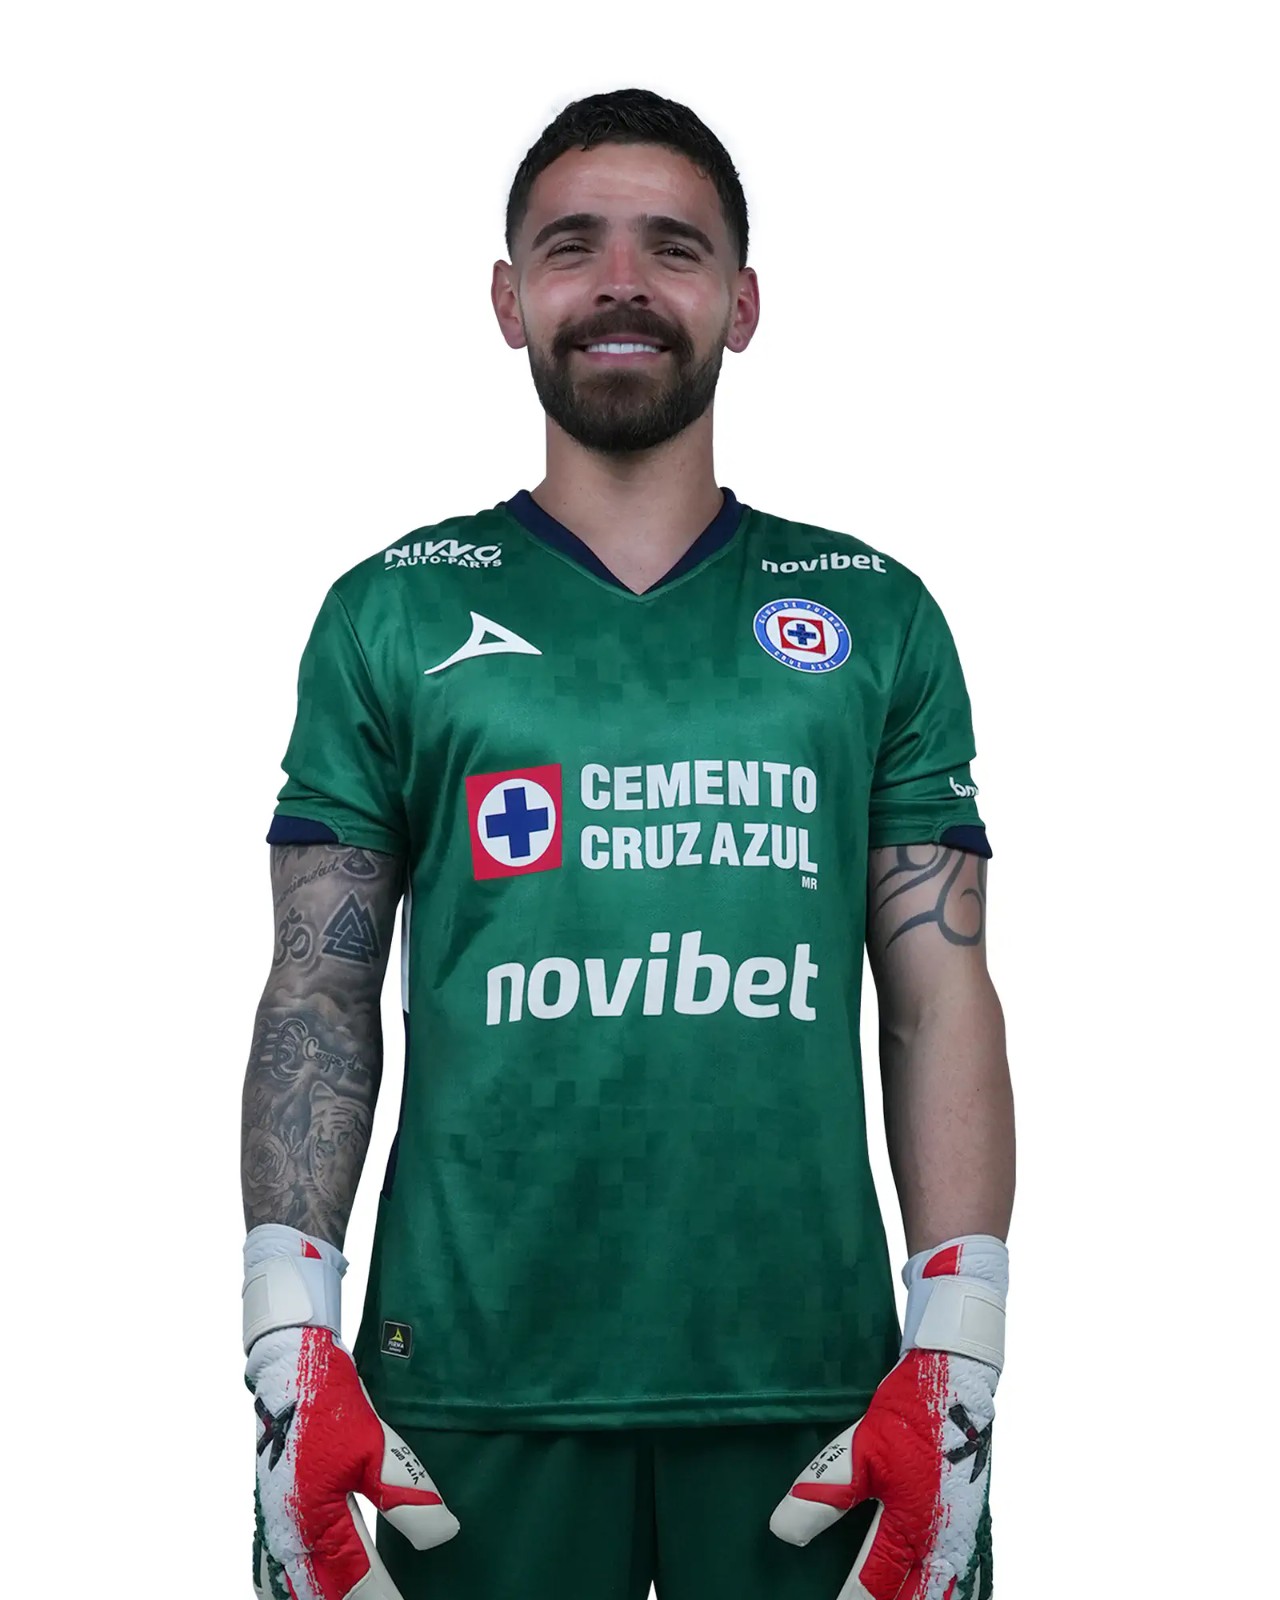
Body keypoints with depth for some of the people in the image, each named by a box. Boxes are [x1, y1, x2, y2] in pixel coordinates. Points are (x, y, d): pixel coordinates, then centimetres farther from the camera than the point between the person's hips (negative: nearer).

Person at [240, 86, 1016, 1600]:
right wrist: (294, 1349, -7)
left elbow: (942, 1000, 5)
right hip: (472, 1379, 0)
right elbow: (320, 995, 4)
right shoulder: (393, 615, 7)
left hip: (809, 1375, 1)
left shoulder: (875, 617, 8)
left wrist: (958, 1360, -5)